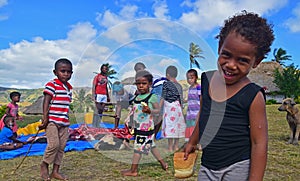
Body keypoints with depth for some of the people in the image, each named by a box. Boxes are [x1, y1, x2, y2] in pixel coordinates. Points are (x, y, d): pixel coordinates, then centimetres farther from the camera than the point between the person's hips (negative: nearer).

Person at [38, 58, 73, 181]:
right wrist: (45, 118, -18)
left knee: (61, 147, 8)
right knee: (54, 144, -14)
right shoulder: (51, 85, -7)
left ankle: (55, 171, 19)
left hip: (64, 123, 7)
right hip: (52, 121, -7)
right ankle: (44, 164, 13)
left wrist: (67, 120, 17)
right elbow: (46, 102, -12)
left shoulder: (69, 88, 14)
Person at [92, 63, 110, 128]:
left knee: (101, 110, 4)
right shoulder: (97, 76, -1)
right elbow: (93, 86, -6)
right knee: (97, 110, -5)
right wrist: (93, 96, -16)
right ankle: (94, 125, 1)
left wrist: (108, 96, 19)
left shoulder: (106, 77, 17)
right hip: (98, 95, -6)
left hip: (104, 95, 6)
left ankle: (98, 124, 9)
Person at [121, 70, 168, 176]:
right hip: (138, 127, 8)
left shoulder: (152, 97, -11)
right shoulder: (137, 98, 11)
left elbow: (157, 110, -20)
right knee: (151, 145, 17)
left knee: (138, 147, -2)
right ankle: (162, 163, 30)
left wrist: (150, 110, -39)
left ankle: (133, 170, 9)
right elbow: (134, 111, 19)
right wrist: (132, 123, 20)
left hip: (146, 127, -8)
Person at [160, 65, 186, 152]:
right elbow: (181, 99, 9)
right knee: (178, 125, 12)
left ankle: (170, 147, 0)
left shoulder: (166, 84, -7)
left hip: (169, 108, -6)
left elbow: (163, 98, -7)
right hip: (178, 107, 6)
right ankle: (176, 146, 21)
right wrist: (181, 108, 17)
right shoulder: (179, 85, 9)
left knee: (170, 125, -3)